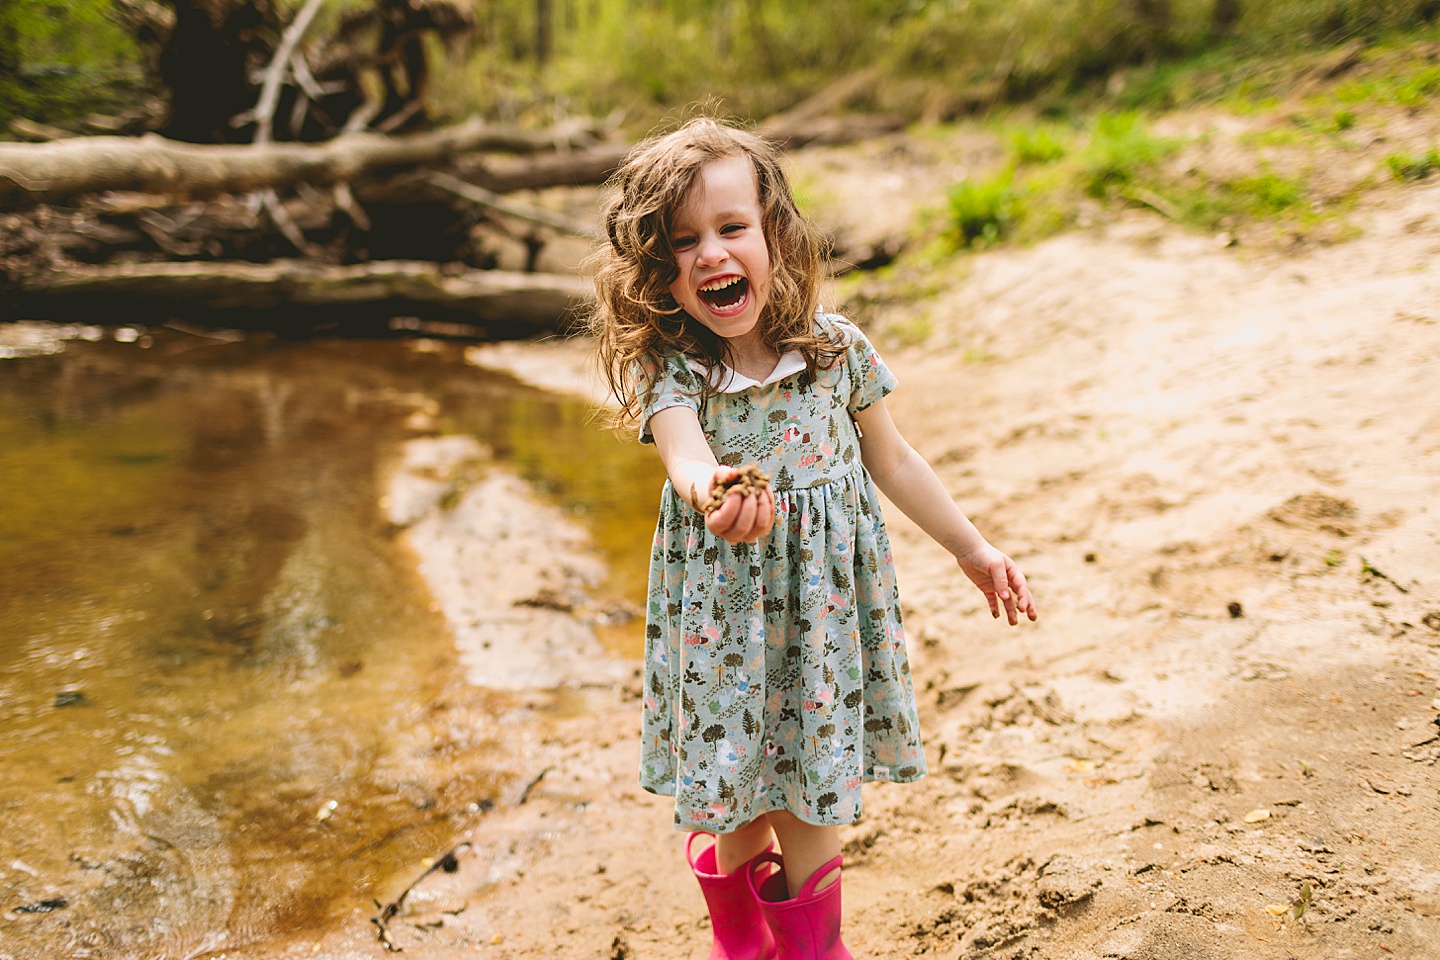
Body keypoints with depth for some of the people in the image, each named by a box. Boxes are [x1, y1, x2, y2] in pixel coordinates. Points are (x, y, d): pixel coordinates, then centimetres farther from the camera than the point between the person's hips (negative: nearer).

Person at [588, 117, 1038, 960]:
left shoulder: (837, 347, -6)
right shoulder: (664, 367, -13)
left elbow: (892, 459, 7)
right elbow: (686, 453, -33)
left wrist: (973, 549, 13)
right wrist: (714, 492, -58)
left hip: (823, 597, 1)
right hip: (723, 603, -1)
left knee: (814, 796, 11)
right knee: (734, 799, 11)